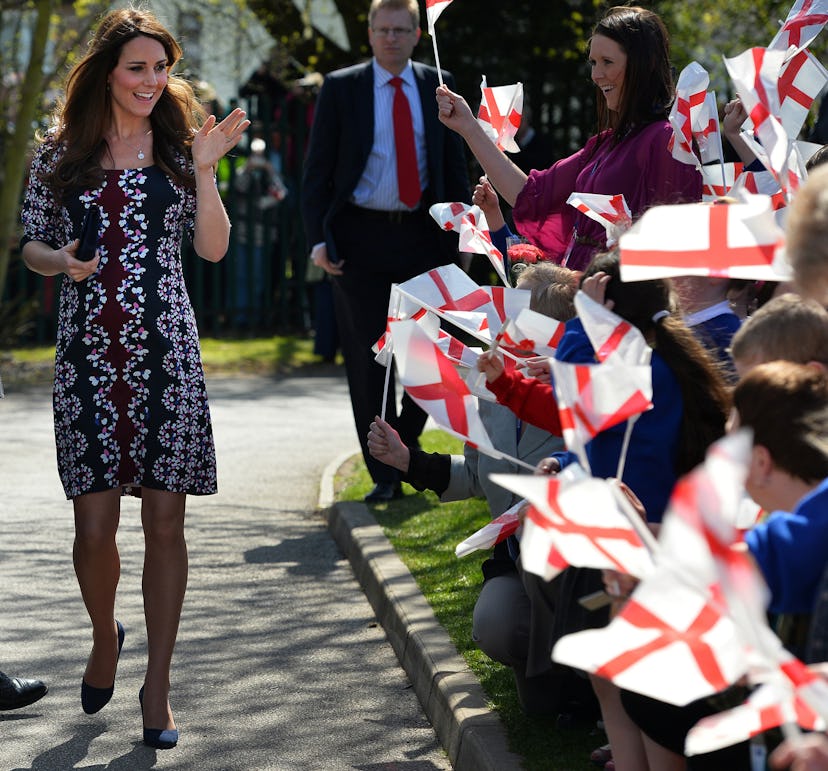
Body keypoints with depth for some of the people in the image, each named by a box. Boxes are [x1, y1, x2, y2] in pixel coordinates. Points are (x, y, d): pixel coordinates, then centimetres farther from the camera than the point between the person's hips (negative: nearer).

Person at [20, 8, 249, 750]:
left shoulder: (178, 147, 7)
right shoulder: (61, 153, 5)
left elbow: (213, 248, 3)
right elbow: (32, 243, 11)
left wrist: (204, 170, -9)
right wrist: (62, 260, -10)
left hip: (166, 355, 0)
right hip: (88, 356, 0)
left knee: (165, 524, 0)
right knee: (95, 528, -3)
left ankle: (157, 684, 11)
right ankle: (105, 637, 29)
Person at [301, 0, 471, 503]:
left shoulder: (438, 87, 8)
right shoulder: (341, 88, 3)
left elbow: (455, 165, 12)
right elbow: (318, 169, 2)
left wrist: (460, 234, 4)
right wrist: (318, 237, -9)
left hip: (422, 235, 2)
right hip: (361, 236, -2)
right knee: (369, 357, -1)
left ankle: (407, 445, 28)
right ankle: (385, 474, 5)